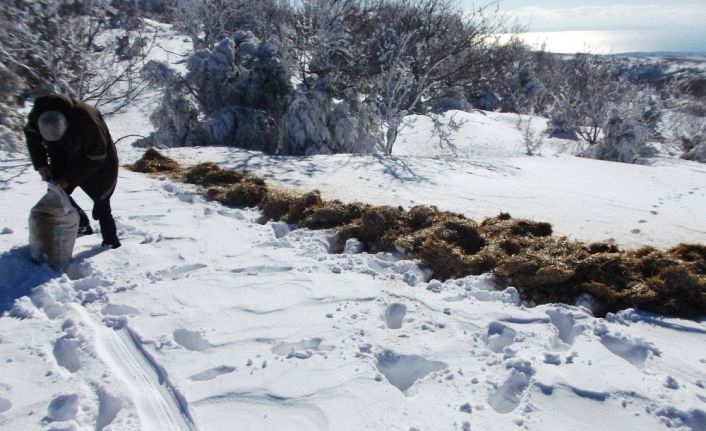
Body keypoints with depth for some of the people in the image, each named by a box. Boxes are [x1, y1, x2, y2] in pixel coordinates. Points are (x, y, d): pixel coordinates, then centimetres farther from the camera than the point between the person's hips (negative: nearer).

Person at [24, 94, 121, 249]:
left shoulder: (88, 122, -41)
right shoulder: (38, 112, -25)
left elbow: (96, 158, -28)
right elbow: (32, 135, -3)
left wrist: (70, 179, -26)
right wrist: (41, 164, -14)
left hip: (98, 162, -5)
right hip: (64, 159, 5)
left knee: (101, 203, -2)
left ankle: (111, 241, 13)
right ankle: (82, 224, 22)